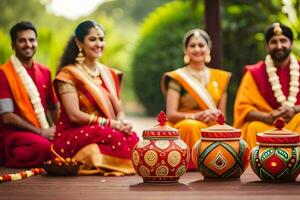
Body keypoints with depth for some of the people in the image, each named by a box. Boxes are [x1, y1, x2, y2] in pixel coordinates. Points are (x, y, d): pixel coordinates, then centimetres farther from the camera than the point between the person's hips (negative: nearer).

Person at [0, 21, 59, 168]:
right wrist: (40, 132, -15)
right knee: (43, 146, -35)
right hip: (13, 133, -5)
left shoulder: (44, 72, 13)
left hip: (44, 131, 6)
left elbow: (53, 107, 22)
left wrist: (54, 129, 2)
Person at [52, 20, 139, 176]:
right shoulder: (69, 74, -2)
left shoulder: (109, 74, 18)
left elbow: (119, 111, 14)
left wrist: (123, 122, -11)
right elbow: (74, 115, -12)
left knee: (132, 138, -28)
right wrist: (111, 123, -19)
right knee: (117, 137, -34)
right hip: (73, 136, -6)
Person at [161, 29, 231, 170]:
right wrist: (197, 116, -24)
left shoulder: (220, 77, 14)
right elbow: (171, 115, -7)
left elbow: (222, 114, 16)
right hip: (185, 127, -3)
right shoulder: (177, 78, 1)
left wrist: (216, 116, -9)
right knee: (192, 126, -39)